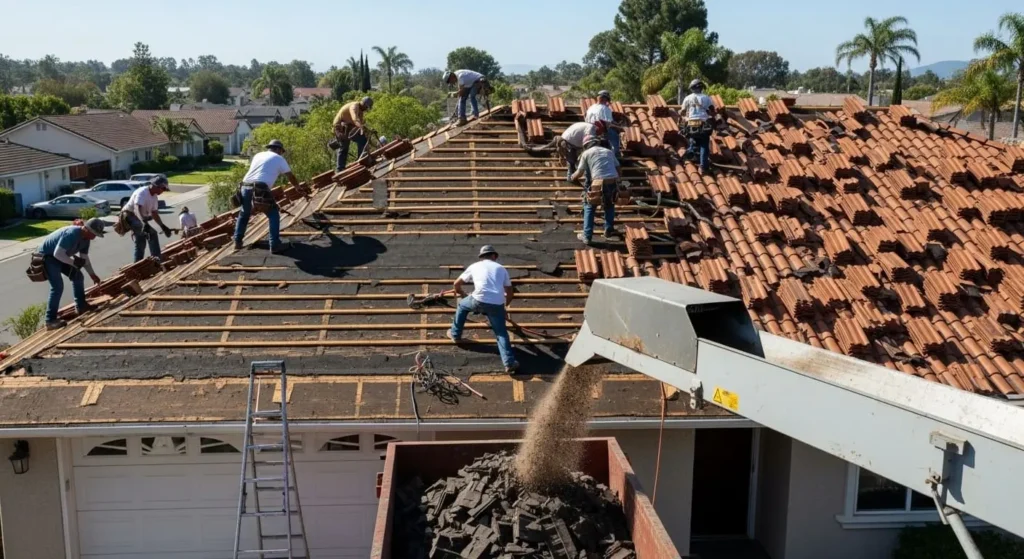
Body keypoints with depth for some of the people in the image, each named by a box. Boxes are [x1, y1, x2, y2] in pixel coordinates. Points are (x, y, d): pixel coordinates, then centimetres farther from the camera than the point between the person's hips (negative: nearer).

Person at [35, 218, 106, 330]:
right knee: (58, 286, -20)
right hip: (47, 255, -10)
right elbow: (58, 254, -35)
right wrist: (74, 262, -27)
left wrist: (92, 274, 7)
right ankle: (50, 320, -20)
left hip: (60, 256, 10)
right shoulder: (71, 234, -32)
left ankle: (81, 306, 31)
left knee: (78, 277, 15)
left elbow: (84, 258, 10)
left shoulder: (86, 238, -1)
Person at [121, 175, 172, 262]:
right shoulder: (142, 192, -25)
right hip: (129, 216, -11)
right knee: (152, 233, -27)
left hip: (139, 219, 11)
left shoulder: (155, 197, 6)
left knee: (141, 242, 16)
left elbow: (154, 213, 13)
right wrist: (144, 222, -56)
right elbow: (137, 209, -40)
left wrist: (163, 226, 6)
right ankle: (156, 259, -27)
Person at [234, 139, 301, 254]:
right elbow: (291, 177, 21)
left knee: (244, 214, 27)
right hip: (260, 190, -6)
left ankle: (237, 242, 29)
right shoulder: (279, 159, 13)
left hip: (245, 188, 6)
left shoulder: (258, 155, 28)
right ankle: (275, 245, 3)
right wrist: (298, 187, 41)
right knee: (274, 215, 8)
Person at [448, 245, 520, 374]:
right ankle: (509, 363, -5)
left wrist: (462, 295, 51)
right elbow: (510, 292, 26)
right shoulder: (501, 268, 24)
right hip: (497, 304, 1)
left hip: (479, 300, -1)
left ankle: (455, 335, 40)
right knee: (501, 333, 10)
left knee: (462, 306, 31)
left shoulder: (474, 266, 22)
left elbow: (456, 284, 31)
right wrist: (504, 303, 45)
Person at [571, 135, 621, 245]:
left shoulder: (586, 153, 11)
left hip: (598, 184, -3)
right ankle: (609, 230, 34)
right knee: (609, 204, 33)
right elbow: (618, 169, 21)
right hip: (613, 182, 3)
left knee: (589, 207, 20)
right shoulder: (609, 151, 22)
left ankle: (587, 236, 15)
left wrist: (572, 177, 33)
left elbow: (579, 173, 11)